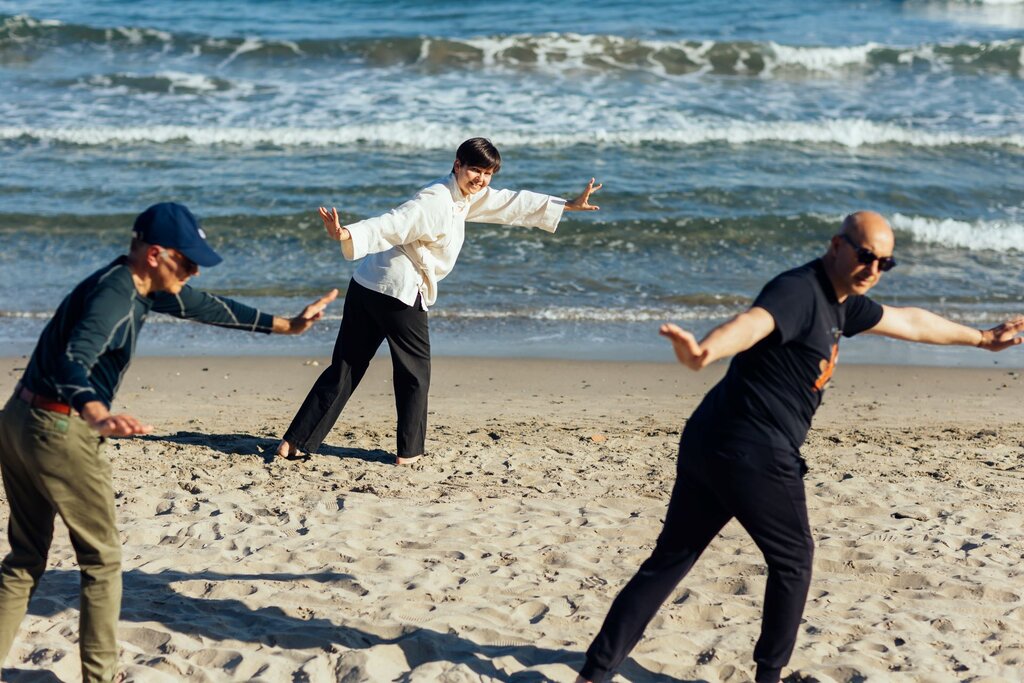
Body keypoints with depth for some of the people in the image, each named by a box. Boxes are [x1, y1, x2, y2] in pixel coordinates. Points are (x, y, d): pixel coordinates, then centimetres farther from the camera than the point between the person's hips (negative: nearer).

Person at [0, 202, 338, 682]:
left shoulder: (141, 286, 9)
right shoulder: (115, 296, -21)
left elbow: (204, 306, 22)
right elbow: (73, 361, -38)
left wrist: (286, 325, 28)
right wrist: (94, 412, -59)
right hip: (60, 430, -9)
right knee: (101, 558, 6)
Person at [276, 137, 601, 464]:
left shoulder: (468, 196, 16)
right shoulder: (436, 202, -15)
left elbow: (512, 203, 25)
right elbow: (391, 226, -28)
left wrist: (568, 206, 29)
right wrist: (347, 235, -44)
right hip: (399, 291, -9)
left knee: (345, 369, 8)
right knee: (415, 370, 8)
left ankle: (294, 442, 7)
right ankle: (408, 452, 17)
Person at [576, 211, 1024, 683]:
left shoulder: (841, 302, 18)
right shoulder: (799, 291, -13)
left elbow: (909, 322, 34)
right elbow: (753, 321, -36)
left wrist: (980, 338, 46)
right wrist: (705, 352, -57)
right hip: (755, 454, -9)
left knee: (669, 560, 10)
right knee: (792, 562, 12)